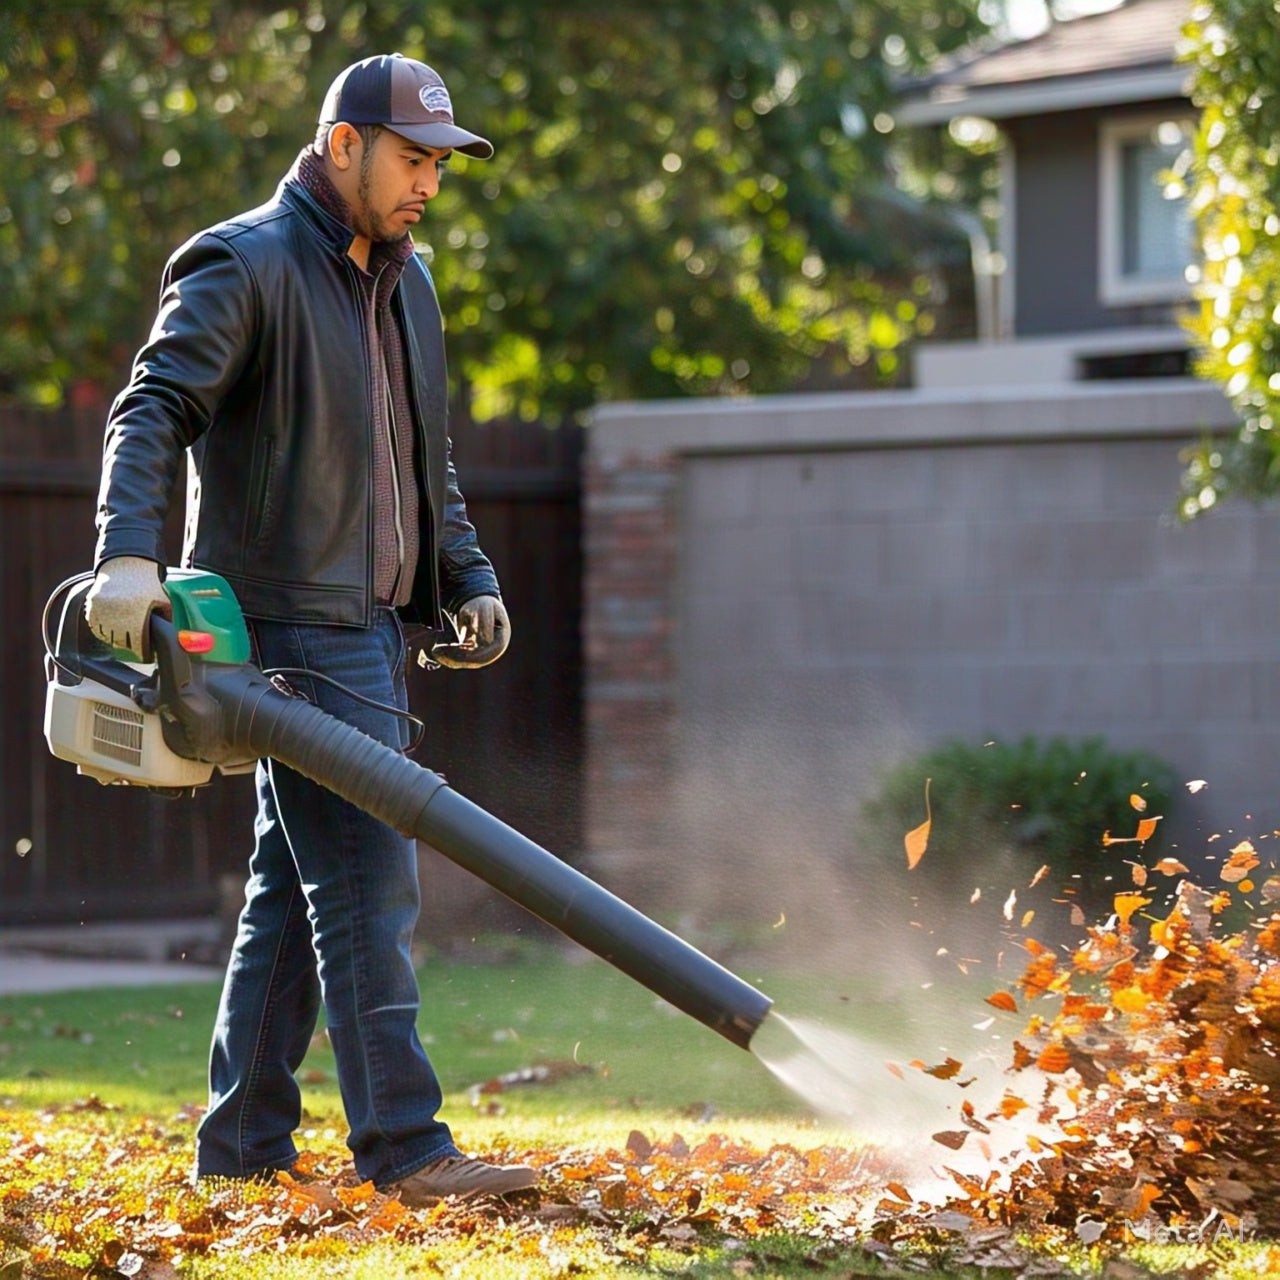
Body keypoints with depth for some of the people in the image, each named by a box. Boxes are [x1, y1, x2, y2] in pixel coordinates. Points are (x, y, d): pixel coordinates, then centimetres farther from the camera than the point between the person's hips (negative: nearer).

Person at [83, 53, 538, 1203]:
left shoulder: (404, 283, 18)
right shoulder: (243, 266, -10)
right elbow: (153, 410, -20)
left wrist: (469, 579, 15)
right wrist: (130, 555, -35)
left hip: (372, 628, 9)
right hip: (295, 624, -9)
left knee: (296, 885, 11)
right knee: (368, 883, -12)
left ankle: (244, 1144, 16)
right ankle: (403, 1146, -13)